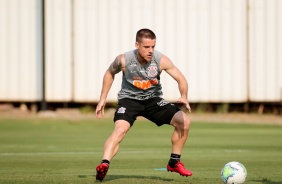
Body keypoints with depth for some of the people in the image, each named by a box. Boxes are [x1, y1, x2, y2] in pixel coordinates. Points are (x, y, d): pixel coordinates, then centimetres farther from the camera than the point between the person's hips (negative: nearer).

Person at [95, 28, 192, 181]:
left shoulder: (161, 60, -19)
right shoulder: (124, 60, -19)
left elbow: (181, 79, -15)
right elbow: (110, 73, 2)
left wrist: (184, 97, -35)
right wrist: (103, 99, 0)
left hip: (153, 99, 3)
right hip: (129, 99, -3)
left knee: (184, 121, -8)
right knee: (120, 128, -33)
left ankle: (174, 163, 8)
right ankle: (104, 164, -44)